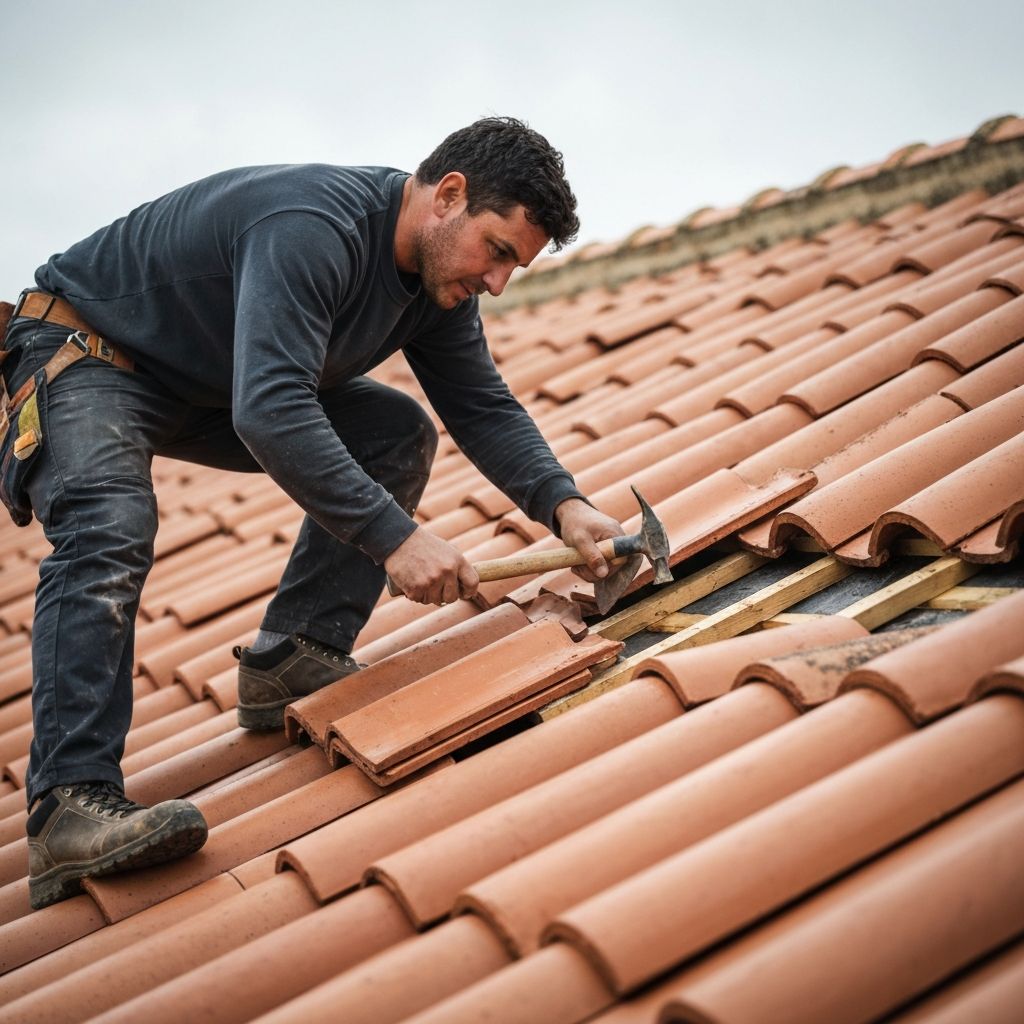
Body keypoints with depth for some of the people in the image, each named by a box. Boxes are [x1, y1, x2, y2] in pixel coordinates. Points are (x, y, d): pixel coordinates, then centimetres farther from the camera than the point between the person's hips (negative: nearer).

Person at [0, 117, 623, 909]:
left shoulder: (439, 273, -6)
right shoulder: (310, 229, -35)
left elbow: (484, 408, 0)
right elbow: (269, 413, -45)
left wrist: (563, 505, -17)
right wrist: (394, 536, -46)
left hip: (217, 384, 9)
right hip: (86, 351, -8)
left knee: (397, 436, -2)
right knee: (109, 533, -33)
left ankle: (291, 663, -4)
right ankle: (72, 806, -36)